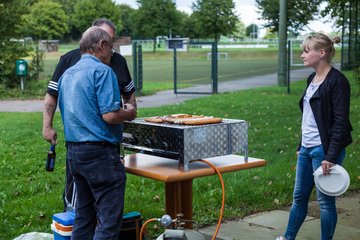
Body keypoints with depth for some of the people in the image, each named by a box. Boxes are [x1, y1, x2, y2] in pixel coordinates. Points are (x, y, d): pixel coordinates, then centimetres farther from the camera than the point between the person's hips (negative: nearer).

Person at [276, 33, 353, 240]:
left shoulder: (337, 81, -13)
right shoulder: (312, 79, 12)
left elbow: (341, 122, -17)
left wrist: (331, 157, -21)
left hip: (324, 150, -9)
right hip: (307, 148, 9)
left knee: (325, 200, 2)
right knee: (299, 197, 17)